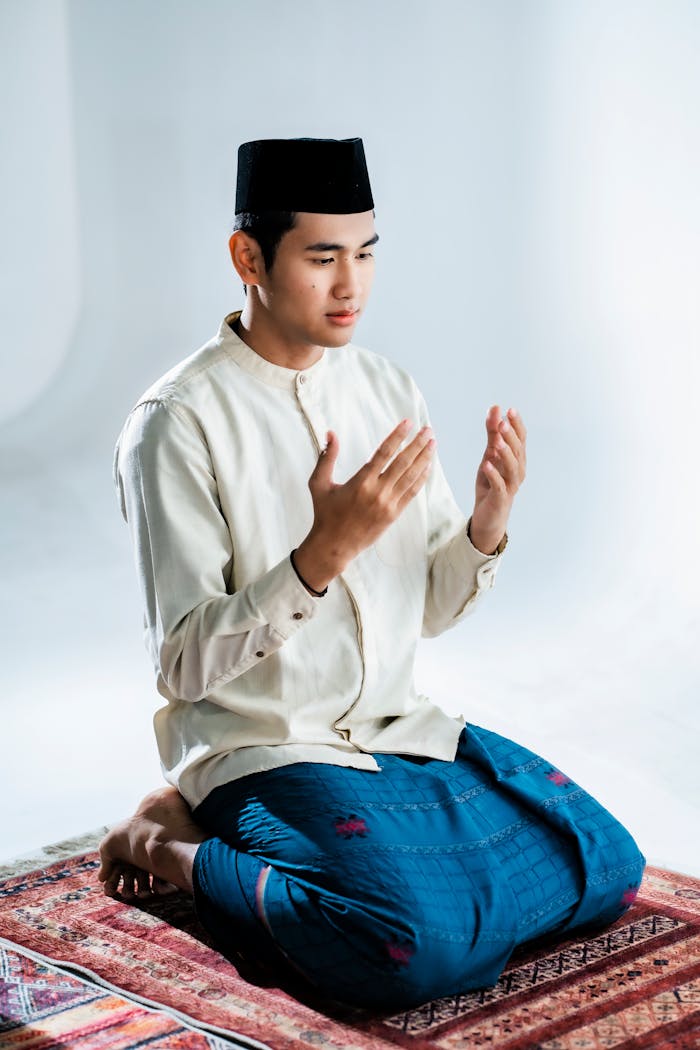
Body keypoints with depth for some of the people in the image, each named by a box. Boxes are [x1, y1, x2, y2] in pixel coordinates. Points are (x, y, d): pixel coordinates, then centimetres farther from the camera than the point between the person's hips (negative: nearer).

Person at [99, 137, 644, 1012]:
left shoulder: (389, 391, 5)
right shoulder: (177, 424, -15)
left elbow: (431, 610, 9)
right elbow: (185, 666, -17)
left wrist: (486, 528, -12)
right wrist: (324, 553, -29)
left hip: (397, 727, 8)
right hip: (257, 747, -8)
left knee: (607, 865, -3)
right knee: (418, 947, -29)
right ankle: (180, 848, -3)